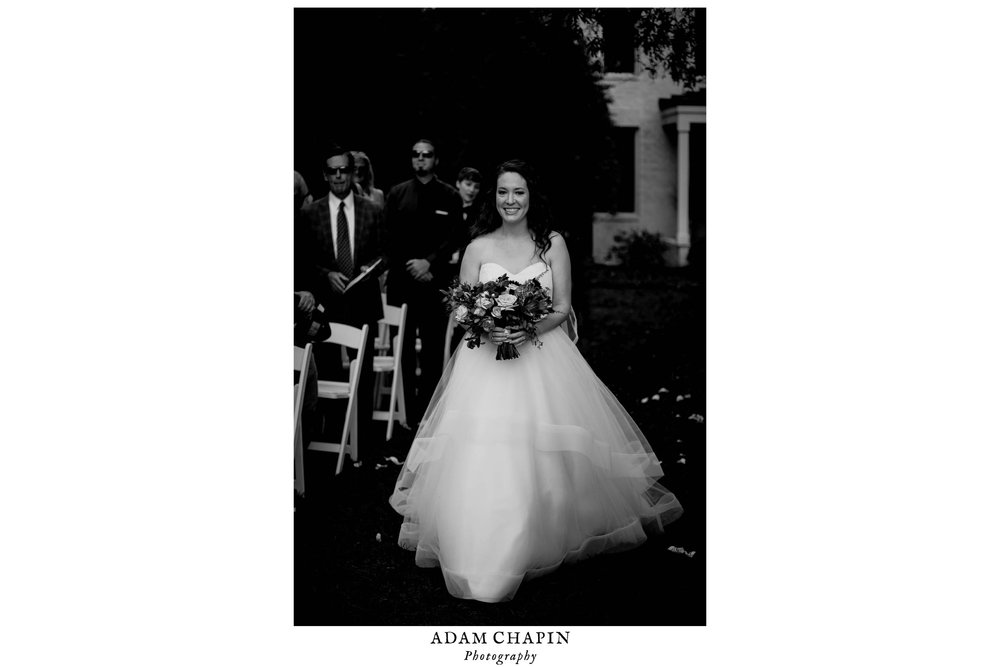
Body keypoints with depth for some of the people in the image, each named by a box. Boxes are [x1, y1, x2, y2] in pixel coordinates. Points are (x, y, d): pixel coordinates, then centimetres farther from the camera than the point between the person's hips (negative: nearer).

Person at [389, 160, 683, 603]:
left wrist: (529, 329, -17)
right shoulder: (478, 247, 6)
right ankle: (478, 546, -4)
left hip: (541, 355, 0)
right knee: (479, 452, -13)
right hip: (485, 361, 0)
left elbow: (562, 308, 3)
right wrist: (487, 329, -17)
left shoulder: (553, 244, 5)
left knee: (540, 456, -10)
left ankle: (538, 541, 4)